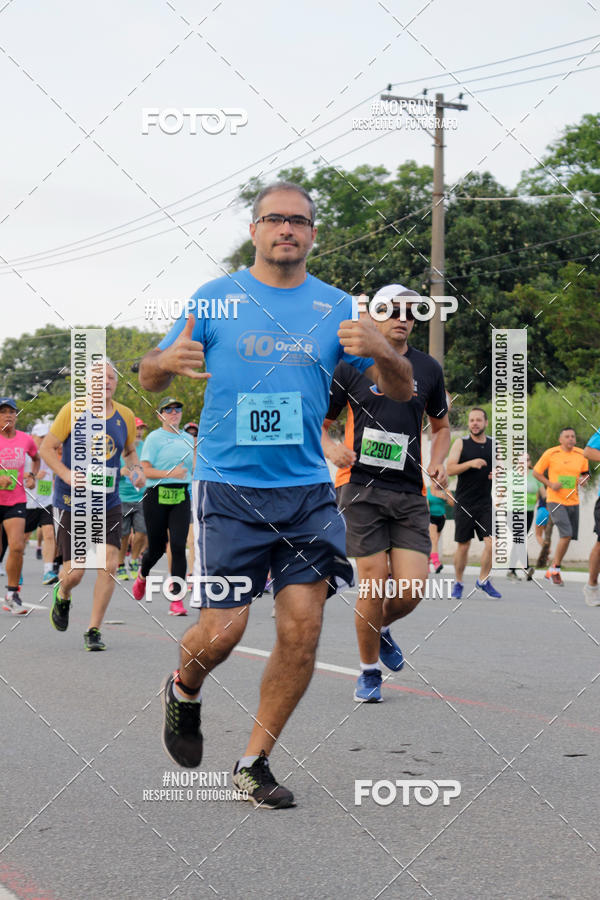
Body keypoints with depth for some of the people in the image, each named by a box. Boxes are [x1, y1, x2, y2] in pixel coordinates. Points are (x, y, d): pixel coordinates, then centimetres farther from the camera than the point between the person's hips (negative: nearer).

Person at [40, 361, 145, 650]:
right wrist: (67, 475, -20)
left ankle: (93, 631, 3)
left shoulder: (125, 416, 4)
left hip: (108, 504, 3)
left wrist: (136, 470, -1)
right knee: (75, 571, -3)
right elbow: (46, 447, -4)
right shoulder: (73, 411, -8)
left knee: (108, 566, -10)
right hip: (72, 503, -3)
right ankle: (62, 596, 35)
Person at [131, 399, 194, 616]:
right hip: (157, 496, -3)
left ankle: (177, 600, -10)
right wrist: (170, 473, -19)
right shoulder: (154, 438, -2)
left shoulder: (187, 439, 14)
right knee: (157, 547, 5)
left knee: (178, 546, -10)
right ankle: (143, 574, 41)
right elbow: (145, 470, -9)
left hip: (181, 497, 3)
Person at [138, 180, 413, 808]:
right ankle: (184, 691, 28)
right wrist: (166, 361, -19)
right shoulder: (215, 299, 2)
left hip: (307, 489, 3)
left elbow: (402, 390, 8)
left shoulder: (335, 307, 7)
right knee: (223, 630, -8)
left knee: (301, 632, -3)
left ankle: (254, 763, 13)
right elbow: (148, 378, 6)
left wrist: (379, 351, -15)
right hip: (228, 488, -2)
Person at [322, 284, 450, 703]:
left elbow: (441, 426, 24)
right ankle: (369, 673, 13)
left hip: (410, 493, 3)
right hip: (362, 487, -3)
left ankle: (382, 628, 29)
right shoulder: (350, 365, 3)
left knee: (412, 590, -7)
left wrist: (439, 461, 5)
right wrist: (331, 449, -12)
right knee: (375, 584, -8)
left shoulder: (428, 368, 11)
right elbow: (318, 423, 9)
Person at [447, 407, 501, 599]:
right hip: (464, 503, -2)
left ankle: (483, 580, 9)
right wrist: (470, 463, -23)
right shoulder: (461, 443, -1)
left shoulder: (495, 445, 7)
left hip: (486, 503, 2)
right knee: (463, 546, 4)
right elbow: (450, 469, -9)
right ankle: (458, 583, 21)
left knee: (491, 543, -9)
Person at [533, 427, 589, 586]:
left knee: (569, 537, 7)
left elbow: (585, 474, 19)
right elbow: (536, 472, 2)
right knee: (566, 534, -20)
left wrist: (583, 479, -4)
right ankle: (555, 569, -6)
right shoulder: (550, 453, -6)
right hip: (555, 500, -5)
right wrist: (551, 484, -12)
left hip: (573, 501, 5)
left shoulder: (581, 454, 5)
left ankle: (552, 571, 23)